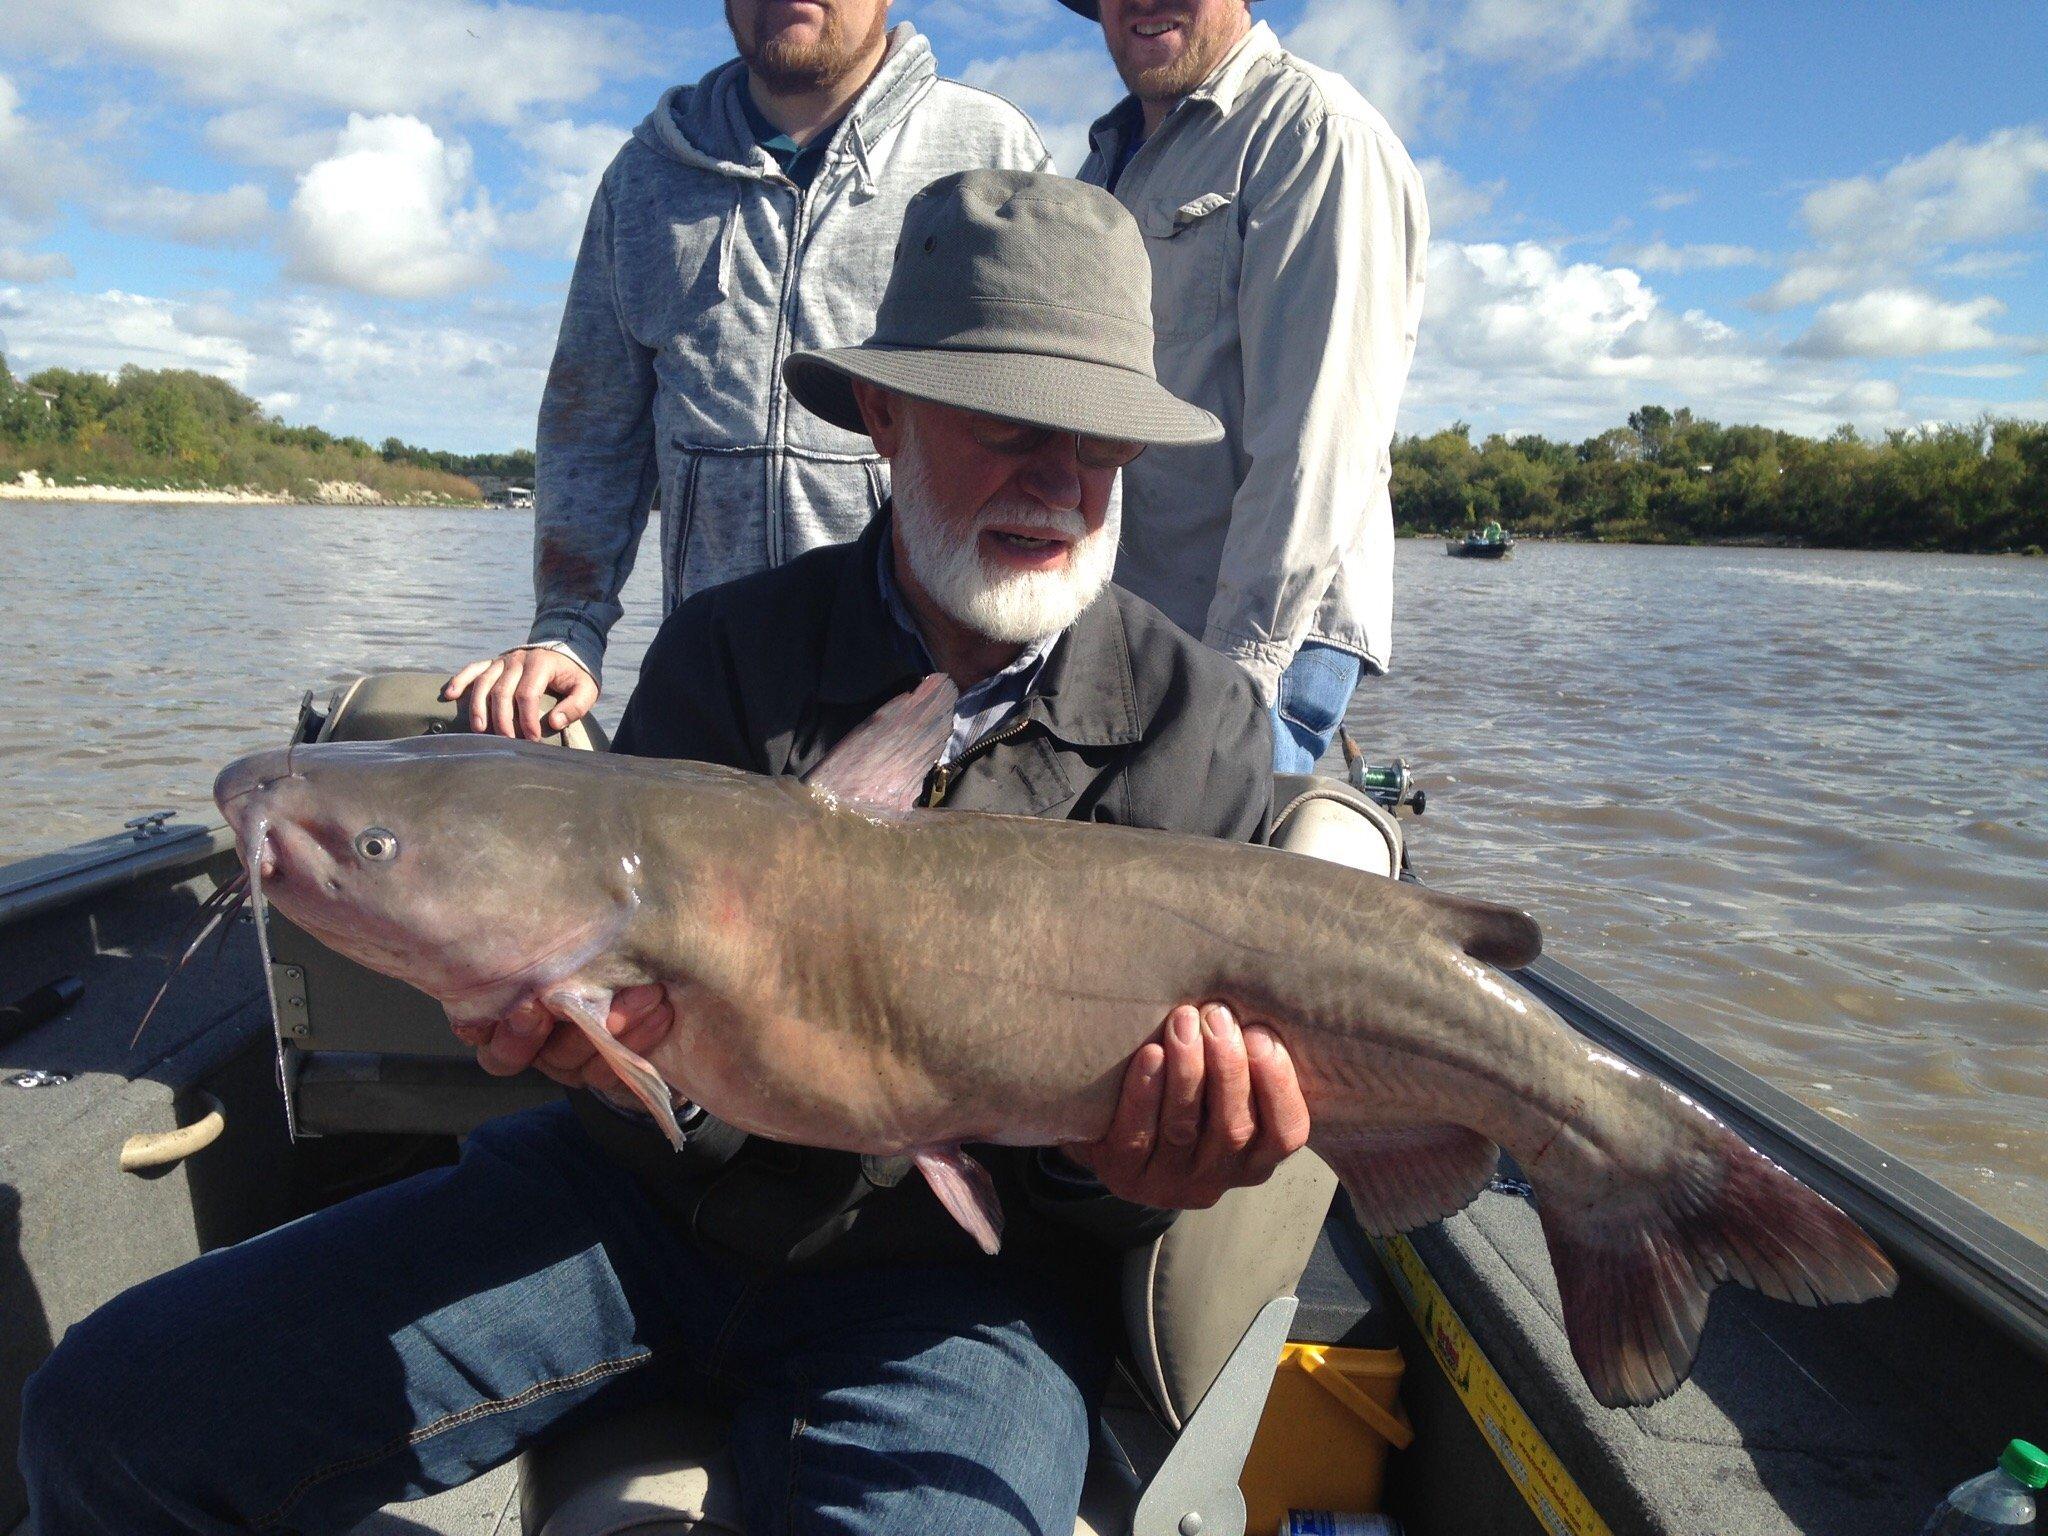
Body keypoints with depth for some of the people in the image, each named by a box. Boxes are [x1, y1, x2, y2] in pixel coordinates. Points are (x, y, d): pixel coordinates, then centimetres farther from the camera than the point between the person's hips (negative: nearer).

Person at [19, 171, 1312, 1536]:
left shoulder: (1202, 727, -6)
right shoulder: (727, 652, -2)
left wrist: (1130, 1169, -27)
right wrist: (630, 1037, -27)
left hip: (953, 1274, -1)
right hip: (663, 1198, 2)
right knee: (111, 1411, -2)